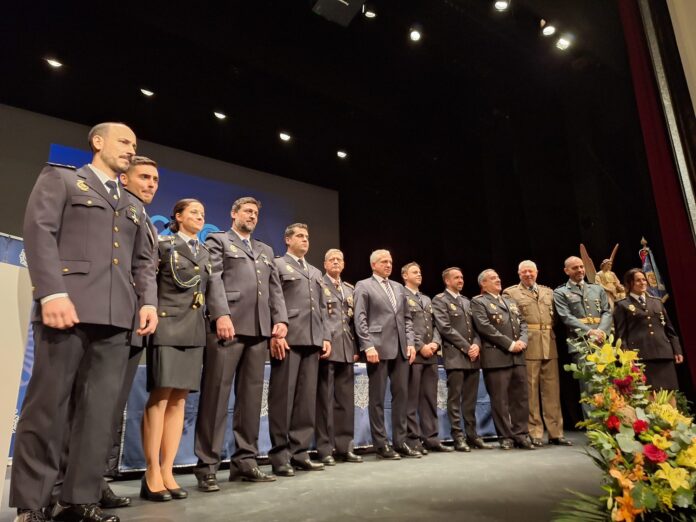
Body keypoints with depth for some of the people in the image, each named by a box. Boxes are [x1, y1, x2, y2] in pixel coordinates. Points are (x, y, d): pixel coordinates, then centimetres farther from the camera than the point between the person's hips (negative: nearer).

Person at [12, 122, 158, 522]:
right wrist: (53, 294, -16)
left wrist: (148, 301, 2)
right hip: (68, 306, -5)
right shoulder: (59, 179, 11)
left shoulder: (134, 207, 26)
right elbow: (40, 232, -3)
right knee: (48, 405, -1)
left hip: (117, 316, 5)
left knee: (101, 410, 2)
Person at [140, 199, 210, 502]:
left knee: (179, 399, 3)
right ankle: (152, 474, -2)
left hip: (193, 330, 6)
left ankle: (167, 471, 7)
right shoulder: (163, 244, 3)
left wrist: (213, 320, 11)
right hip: (167, 326, -5)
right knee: (160, 396, -8)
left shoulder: (204, 253, 19)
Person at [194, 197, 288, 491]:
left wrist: (281, 319, 5)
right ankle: (207, 466, 3)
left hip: (259, 329, 6)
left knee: (251, 395, 6)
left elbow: (275, 288, 19)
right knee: (216, 395, -5)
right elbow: (214, 279, -4)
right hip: (228, 325, -5)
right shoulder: (217, 241, 11)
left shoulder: (266, 250, 27)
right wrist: (221, 315, -17)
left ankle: (245, 461, 13)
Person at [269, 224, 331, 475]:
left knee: (307, 398, 6)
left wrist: (326, 337, 11)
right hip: (287, 338, -6)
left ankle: (299, 453, 14)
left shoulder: (315, 272, 26)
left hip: (312, 340, 6)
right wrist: (275, 334, -15)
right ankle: (280, 455, 5)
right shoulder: (276, 265, 5)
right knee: (283, 397, -3)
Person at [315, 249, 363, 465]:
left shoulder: (350, 289, 20)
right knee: (325, 399, -1)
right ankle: (325, 449, 5)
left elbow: (354, 320, 17)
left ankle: (345, 447, 16)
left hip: (346, 349, 6)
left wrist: (356, 348, 10)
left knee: (345, 399, 8)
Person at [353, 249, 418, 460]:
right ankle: (381, 445, 9)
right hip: (378, 348, -6)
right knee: (377, 398, 1)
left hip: (400, 348, 6)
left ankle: (400, 442, 16)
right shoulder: (363, 286, 2)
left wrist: (410, 343, 6)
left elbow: (407, 318, 18)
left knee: (401, 395, 7)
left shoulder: (399, 288, 20)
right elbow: (360, 319, -6)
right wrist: (368, 346, -14)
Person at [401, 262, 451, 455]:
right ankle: (413, 440, 4)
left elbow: (435, 325, 17)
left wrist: (435, 343, -1)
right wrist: (420, 346, -13)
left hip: (430, 354, 7)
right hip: (412, 354, -7)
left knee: (430, 398, 9)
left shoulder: (427, 299, 22)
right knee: (411, 400, -2)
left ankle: (431, 438, 16)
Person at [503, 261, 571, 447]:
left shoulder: (548, 292, 19)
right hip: (527, 346, -4)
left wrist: (551, 333, 3)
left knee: (552, 390, 7)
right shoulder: (510, 293, 4)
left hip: (549, 346, 4)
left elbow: (555, 316, 17)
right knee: (530, 391, 1)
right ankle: (534, 434, 10)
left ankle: (555, 433, 16)